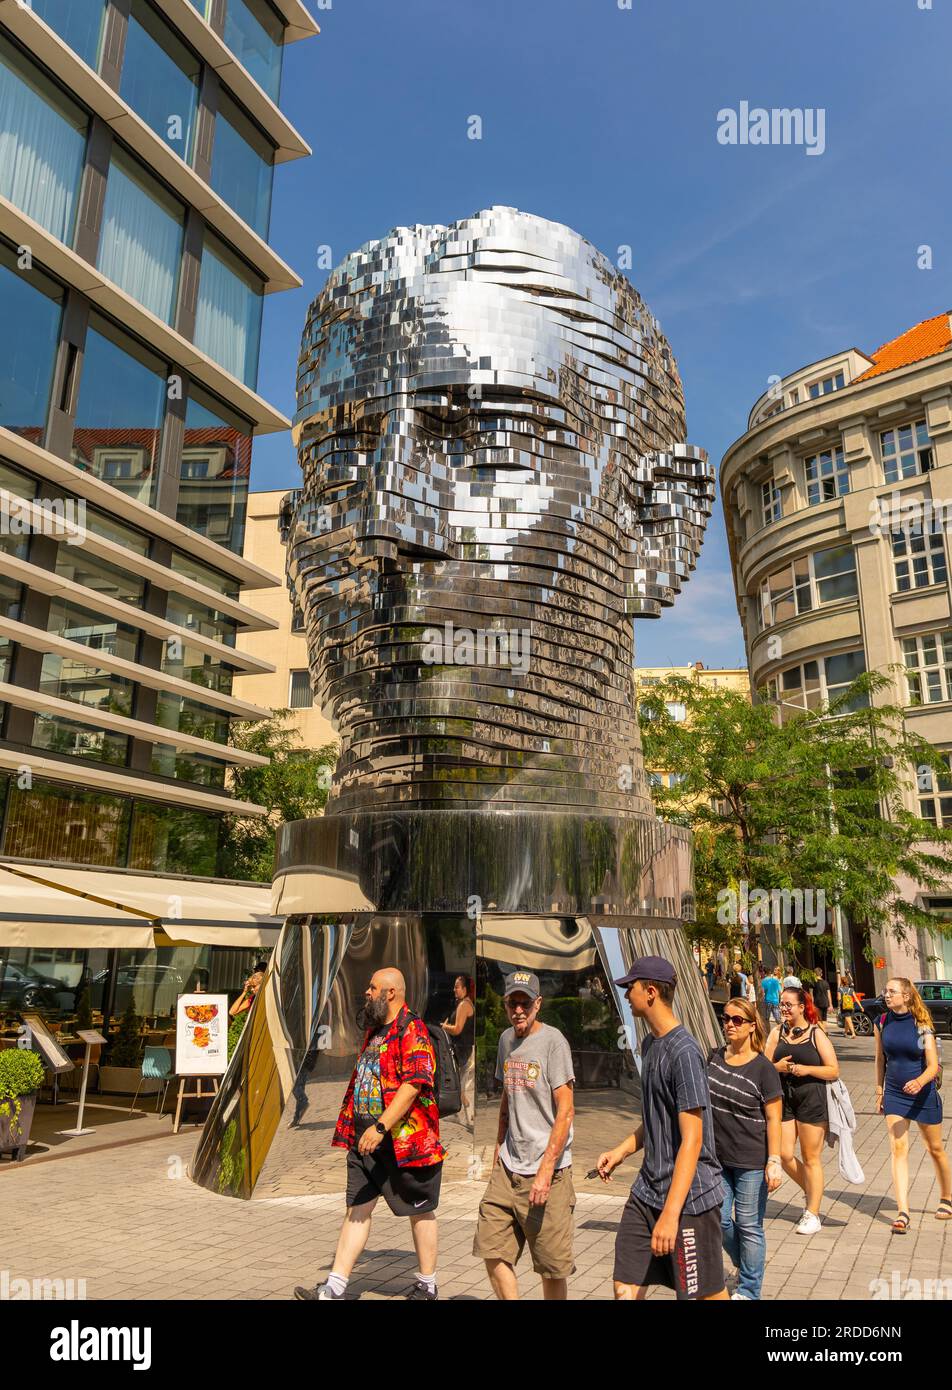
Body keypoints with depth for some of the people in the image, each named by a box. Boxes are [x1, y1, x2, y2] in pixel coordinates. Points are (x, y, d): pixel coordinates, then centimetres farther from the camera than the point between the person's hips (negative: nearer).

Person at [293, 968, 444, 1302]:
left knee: (420, 1211, 8)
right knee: (357, 1208, 8)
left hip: (404, 1140, -8)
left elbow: (414, 1084, -26)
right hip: (365, 1140, 8)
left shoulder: (412, 1029, -16)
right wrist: (352, 1127, 23)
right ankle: (333, 1288, 13)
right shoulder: (373, 1031, 14)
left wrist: (380, 1127, -29)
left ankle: (427, 1286, 23)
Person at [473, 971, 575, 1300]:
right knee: (492, 1251, 5)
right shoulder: (507, 1039, 10)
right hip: (508, 1168, 6)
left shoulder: (553, 1041, -12)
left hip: (547, 1172, -6)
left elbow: (566, 1111, -15)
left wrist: (545, 1170, -19)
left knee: (552, 1267, 4)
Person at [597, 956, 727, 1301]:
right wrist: (620, 1151, 9)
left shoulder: (684, 1052, -19)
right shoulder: (649, 1044, 9)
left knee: (709, 1293, 8)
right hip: (647, 1191, 8)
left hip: (689, 1195, -8)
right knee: (625, 1288, 5)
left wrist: (670, 1214, -23)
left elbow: (692, 1140, -21)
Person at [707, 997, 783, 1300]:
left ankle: (748, 1290, 24)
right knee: (720, 1221, 12)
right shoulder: (715, 1058, 2)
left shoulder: (763, 1069, -14)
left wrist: (774, 1161, -15)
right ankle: (746, 1266, 39)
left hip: (751, 1161, -5)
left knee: (749, 1226, 7)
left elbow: (773, 1119, -12)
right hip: (718, 1158, 5)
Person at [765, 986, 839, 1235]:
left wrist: (806, 1069, -16)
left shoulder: (816, 1034, -2)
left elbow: (834, 1070, -4)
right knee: (784, 1155, 1)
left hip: (812, 1099, -4)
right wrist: (778, 1067, -12)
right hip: (783, 1099, 4)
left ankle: (813, 1214, 17)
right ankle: (811, 1191, 29)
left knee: (811, 1158, 4)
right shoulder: (777, 1033, 7)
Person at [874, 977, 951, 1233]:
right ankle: (902, 1213, -7)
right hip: (894, 1094, 2)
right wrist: (879, 1092, 9)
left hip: (923, 1094, -2)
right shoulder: (882, 1023, -4)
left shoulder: (922, 1025, -14)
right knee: (898, 1149, -8)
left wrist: (919, 1081, -36)